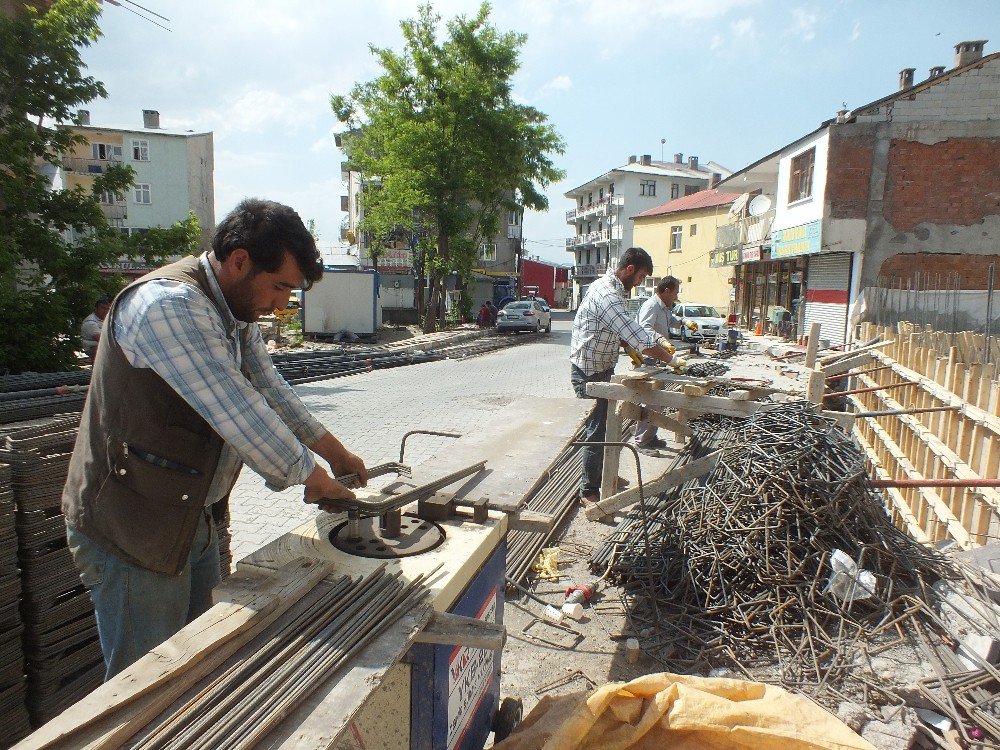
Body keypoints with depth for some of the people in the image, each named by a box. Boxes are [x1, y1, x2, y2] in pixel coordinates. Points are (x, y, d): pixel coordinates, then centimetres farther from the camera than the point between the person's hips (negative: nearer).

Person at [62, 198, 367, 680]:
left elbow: (270, 390, 13)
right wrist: (313, 478, -17)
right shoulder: (168, 304, -26)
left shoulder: (237, 311, 6)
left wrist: (334, 451, 9)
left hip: (194, 518, 9)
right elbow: (238, 414, -29)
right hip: (132, 528, -9)